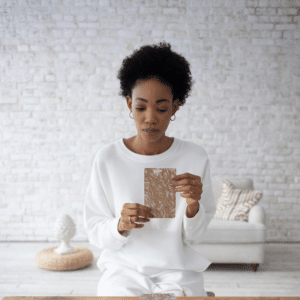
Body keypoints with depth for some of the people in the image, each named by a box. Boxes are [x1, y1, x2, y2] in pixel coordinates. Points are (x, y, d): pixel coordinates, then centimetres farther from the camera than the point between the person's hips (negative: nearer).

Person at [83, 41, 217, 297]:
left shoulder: (195, 157, -4)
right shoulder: (107, 158, -5)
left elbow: (194, 237, 0)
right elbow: (95, 234, -1)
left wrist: (193, 205, -20)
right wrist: (120, 225, -21)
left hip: (178, 270, 1)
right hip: (124, 269, 0)